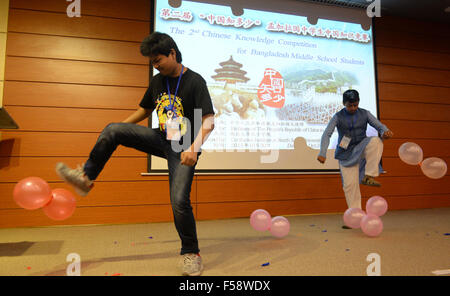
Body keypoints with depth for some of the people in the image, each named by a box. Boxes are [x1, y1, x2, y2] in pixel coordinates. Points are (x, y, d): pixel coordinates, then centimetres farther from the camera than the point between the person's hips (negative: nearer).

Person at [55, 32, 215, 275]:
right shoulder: (157, 81, 6)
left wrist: (194, 147, -37)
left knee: (179, 200, -14)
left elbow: (208, 121, -21)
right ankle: (85, 177, 7)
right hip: (161, 139, 6)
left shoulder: (195, 81, -14)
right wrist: (119, 132, 20)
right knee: (112, 130, -8)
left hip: (183, 149, -6)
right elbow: (145, 110, 20)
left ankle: (191, 253, 9)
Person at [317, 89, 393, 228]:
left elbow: (379, 125, -1)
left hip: (361, 148, 2)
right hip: (346, 153, -1)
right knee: (350, 185, -6)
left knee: (376, 141, -31)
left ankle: (368, 176, -27)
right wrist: (322, 153, -26)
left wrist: (385, 132, -27)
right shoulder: (338, 117, -4)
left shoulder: (365, 114, 3)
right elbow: (326, 134, -13)